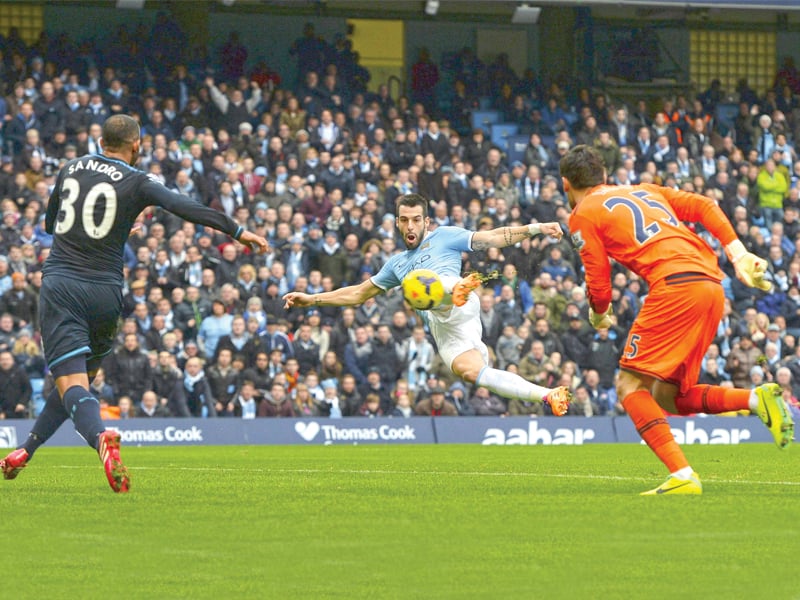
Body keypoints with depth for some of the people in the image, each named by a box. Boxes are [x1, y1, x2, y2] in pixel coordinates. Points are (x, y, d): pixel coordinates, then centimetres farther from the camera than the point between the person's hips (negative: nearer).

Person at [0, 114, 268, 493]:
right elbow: (186, 209, -13)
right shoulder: (136, 183, -1)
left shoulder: (71, 168, 11)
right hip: (105, 293, 0)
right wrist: (237, 231, -9)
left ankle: (101, 439, -40)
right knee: (80, 379, 21)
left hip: (59, 287, 0)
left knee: (72, 384, -11)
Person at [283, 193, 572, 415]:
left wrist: (535, 229, -2)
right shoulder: (397, 264, 34)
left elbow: (493, 238, 10)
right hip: (443, 331, 5)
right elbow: (359, 293, 41)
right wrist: (311, 299, 37)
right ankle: (547, 396, -24)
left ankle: (459, 290, -68)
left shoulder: (444, 237, 17)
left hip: (455, 308, -5)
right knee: (472, 371, -21)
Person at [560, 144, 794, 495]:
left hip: (675, 285, -8)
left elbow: (599, 288, 6)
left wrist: (598, 316, 27)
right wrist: (739, 256, 13)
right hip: (712, 285, 8)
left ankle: (683, 476, -21)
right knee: (666, 398, 14)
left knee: (631, 387, -5)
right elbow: (705, 207, 19)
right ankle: (757, 399, -3)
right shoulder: (645, 191, 28)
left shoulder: (583, 215, 8)